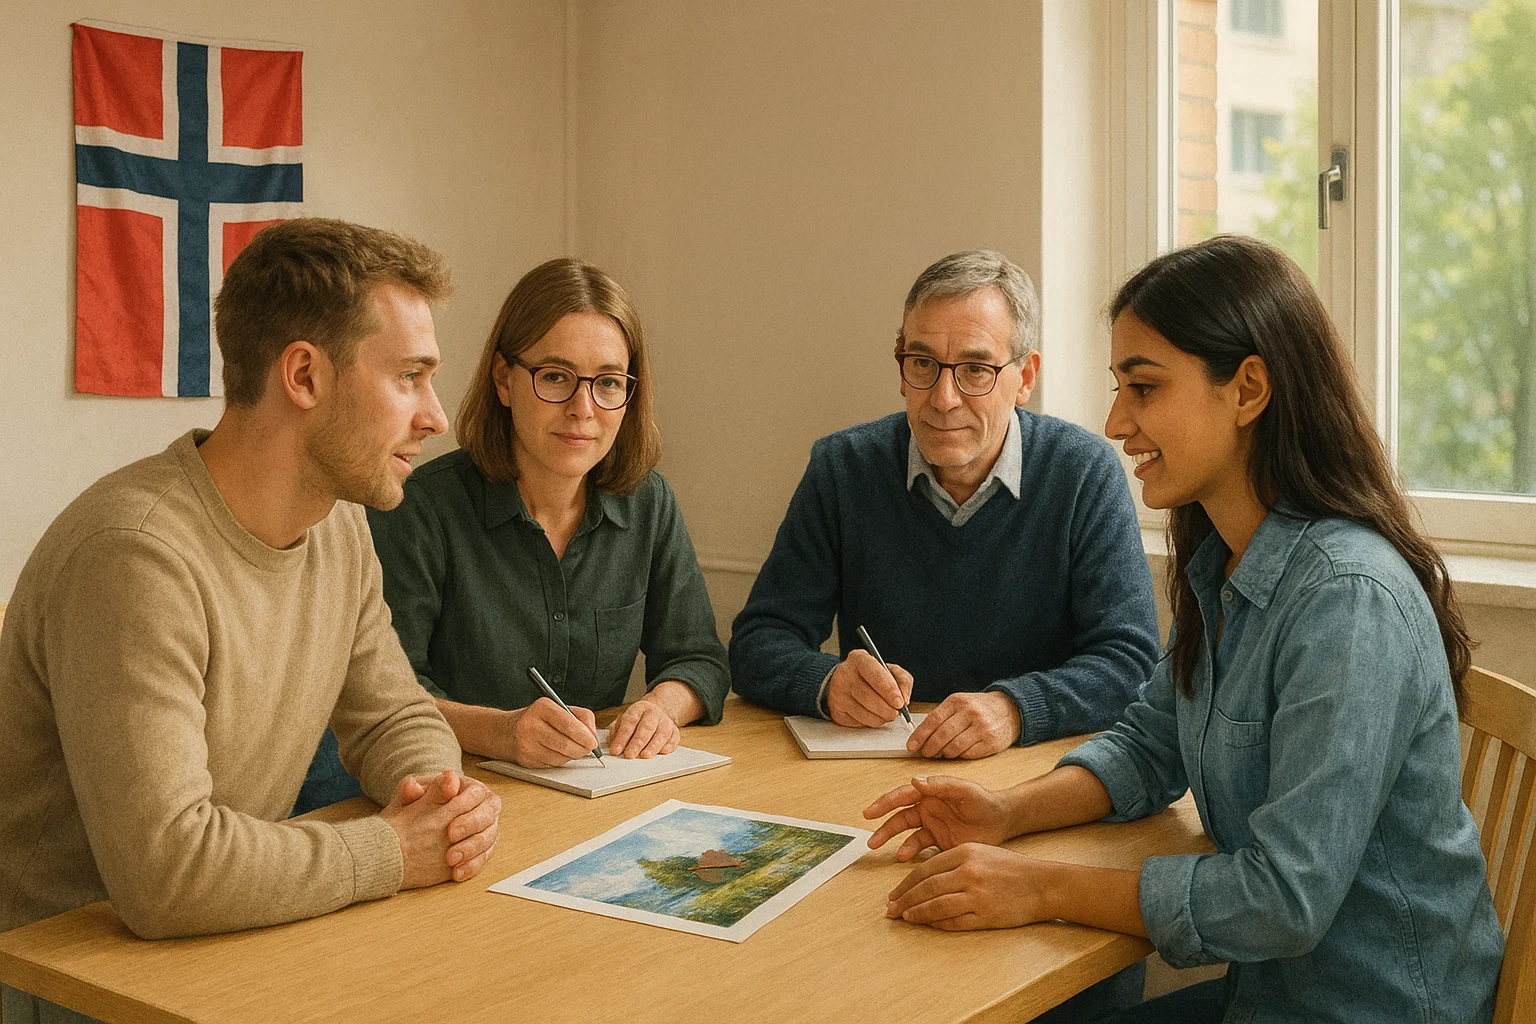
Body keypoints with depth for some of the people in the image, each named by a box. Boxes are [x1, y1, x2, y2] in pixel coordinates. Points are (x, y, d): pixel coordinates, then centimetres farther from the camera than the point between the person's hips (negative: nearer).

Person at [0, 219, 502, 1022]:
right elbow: (166, 871, -32)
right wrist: (392, 852, -20)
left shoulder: (340, 526, 2)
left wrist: (439, 792, -9)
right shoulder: (138, 557, -26)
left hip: (237, 938, 8)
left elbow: (394, 717, 13)